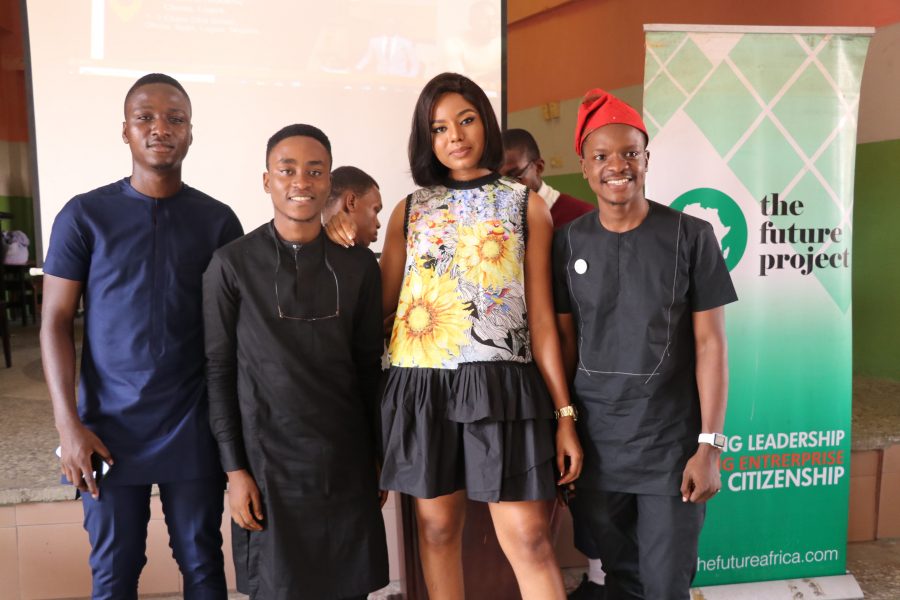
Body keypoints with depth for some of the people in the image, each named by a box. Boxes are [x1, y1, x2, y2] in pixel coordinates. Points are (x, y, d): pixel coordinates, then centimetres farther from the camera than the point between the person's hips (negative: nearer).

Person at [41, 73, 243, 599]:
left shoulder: (218, 220, 1)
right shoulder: (85, 215, 0)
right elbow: (56, 323, 1)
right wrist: (68, 424, -7)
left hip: (194, 428, 0)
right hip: (109, 428, 0)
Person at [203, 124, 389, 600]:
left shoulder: (359, 266, 3)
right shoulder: (232, 265, -5)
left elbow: (370, 366, 7)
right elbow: (218, 371, -3)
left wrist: (380, 455, 8)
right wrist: (234, 469, -6)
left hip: (347, 461, 3)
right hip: (269, 462, -2)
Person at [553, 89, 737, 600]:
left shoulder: (691, 236, -6)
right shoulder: (568, 242, 0)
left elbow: (710, 343, -6)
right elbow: (565, 339, 5)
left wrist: (710, 445, -9)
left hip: (672, 444, -2)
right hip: (595, 442, 2)